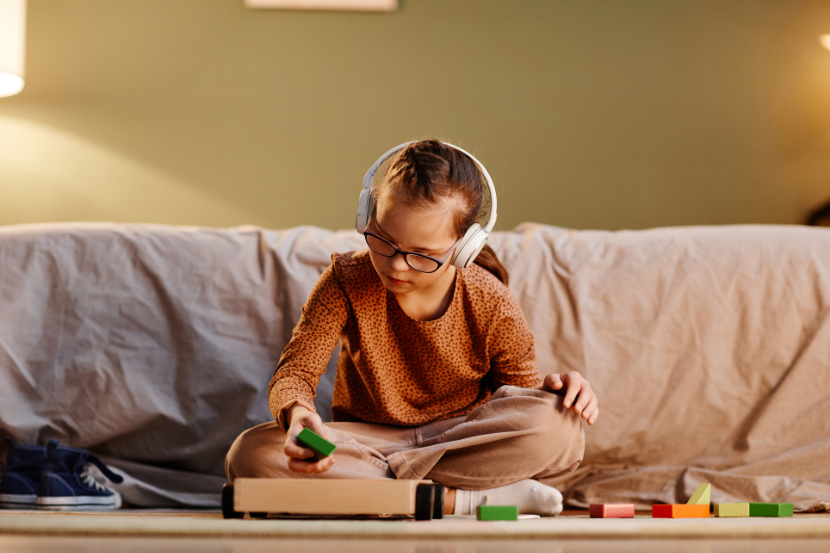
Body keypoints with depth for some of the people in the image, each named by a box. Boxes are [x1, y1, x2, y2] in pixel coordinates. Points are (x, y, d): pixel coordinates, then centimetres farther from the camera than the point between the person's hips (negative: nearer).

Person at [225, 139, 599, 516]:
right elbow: (295, 371, -14)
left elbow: (522, 400, 1)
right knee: (252, 454, -31)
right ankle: (456, 501, -32)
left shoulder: (492, 307, -12)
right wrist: (297, 413, -39)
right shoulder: (346, 281, -12)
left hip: (463, 442, -1)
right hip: (366, 440, 1)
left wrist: (552, 391, -24)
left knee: (556, 426, -32)